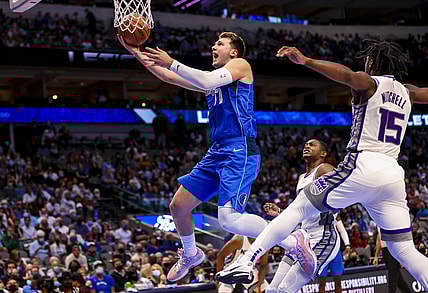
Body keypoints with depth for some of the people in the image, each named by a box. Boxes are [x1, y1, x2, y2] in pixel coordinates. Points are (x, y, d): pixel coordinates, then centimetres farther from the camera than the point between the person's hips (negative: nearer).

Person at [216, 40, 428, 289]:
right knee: (404, 250, 9)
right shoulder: (407, 92, 19)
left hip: (363, 167, -5)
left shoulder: (370, 83, 1)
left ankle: (246, 263, -4)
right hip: (393, 174, 6)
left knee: (298, 208, 3)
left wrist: (306, 61, -26)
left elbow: (347, 75, -21)